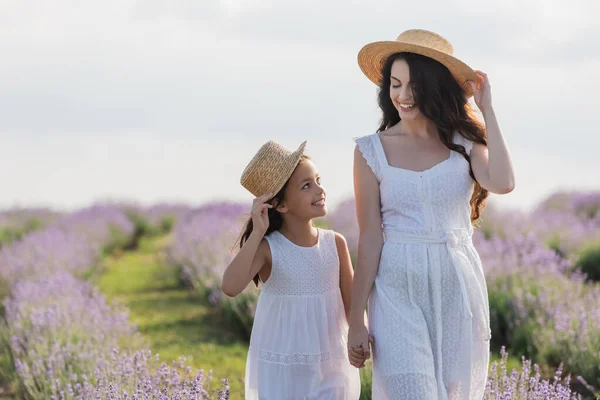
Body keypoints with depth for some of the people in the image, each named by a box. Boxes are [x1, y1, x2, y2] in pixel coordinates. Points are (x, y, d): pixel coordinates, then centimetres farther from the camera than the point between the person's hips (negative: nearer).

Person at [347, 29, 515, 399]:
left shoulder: (464, 141, 5)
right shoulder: (372, 150, 1)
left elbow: (502, 183, -17)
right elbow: (370, 238, 0)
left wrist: (487, 109, -7)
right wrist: (356, 320, -3)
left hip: (457, 285, 2)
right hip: (398, 289, -2)